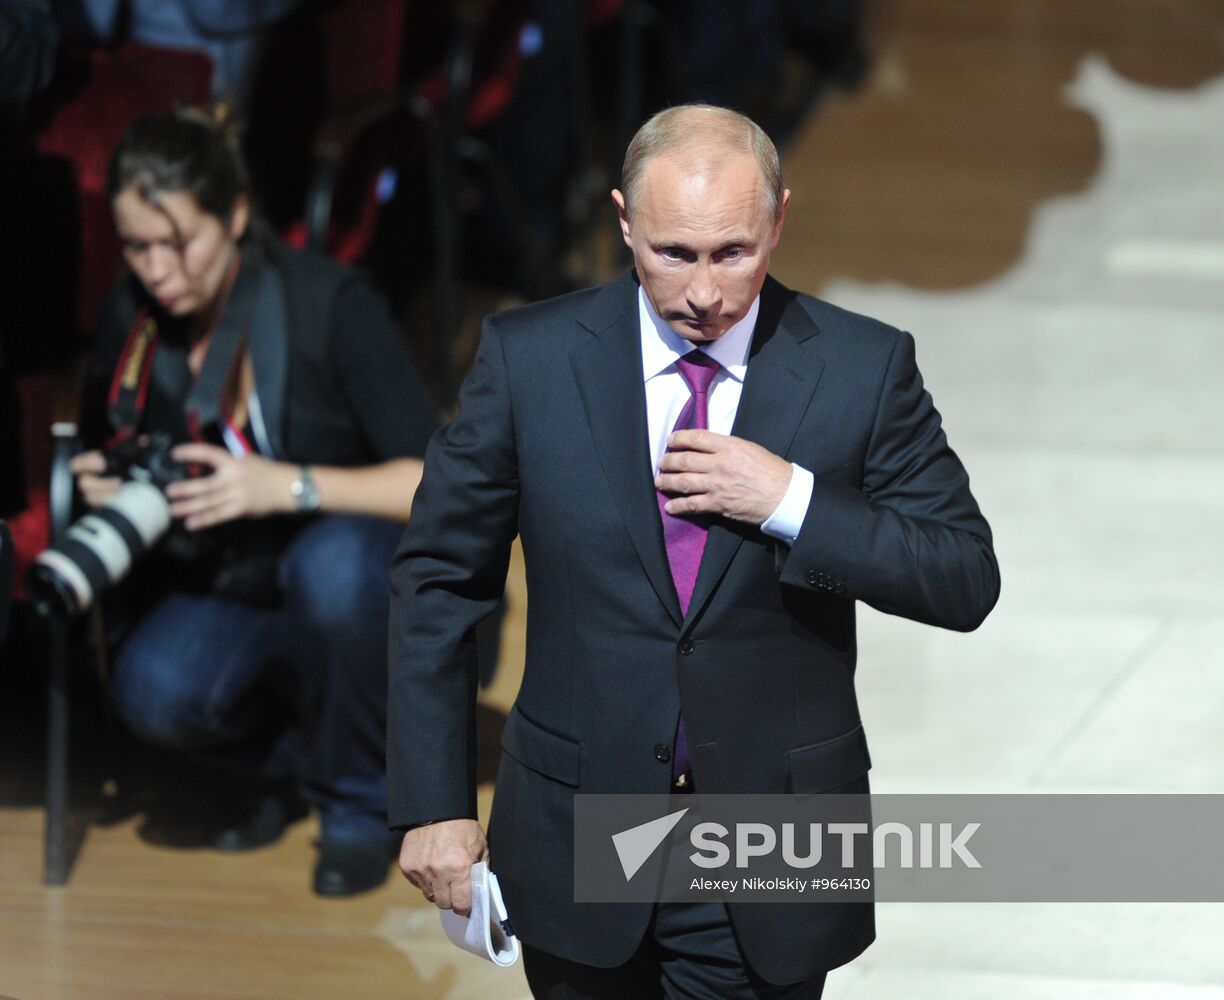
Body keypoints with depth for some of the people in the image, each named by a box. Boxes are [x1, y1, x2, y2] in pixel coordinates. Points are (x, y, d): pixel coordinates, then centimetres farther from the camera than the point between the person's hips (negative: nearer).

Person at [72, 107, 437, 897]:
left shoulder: (330, 306, -19)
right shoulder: (130, 320, -4)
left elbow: (437, 484, -23)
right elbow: (104, 454, 12)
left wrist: (292, 485, -36)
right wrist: (102, 483, -12)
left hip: (362, 583, -3)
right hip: (229, 591, 3)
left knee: (331, 562, -40)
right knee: (155, 690, -30)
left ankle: (360, 800, -13)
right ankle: (283, 752, 6)